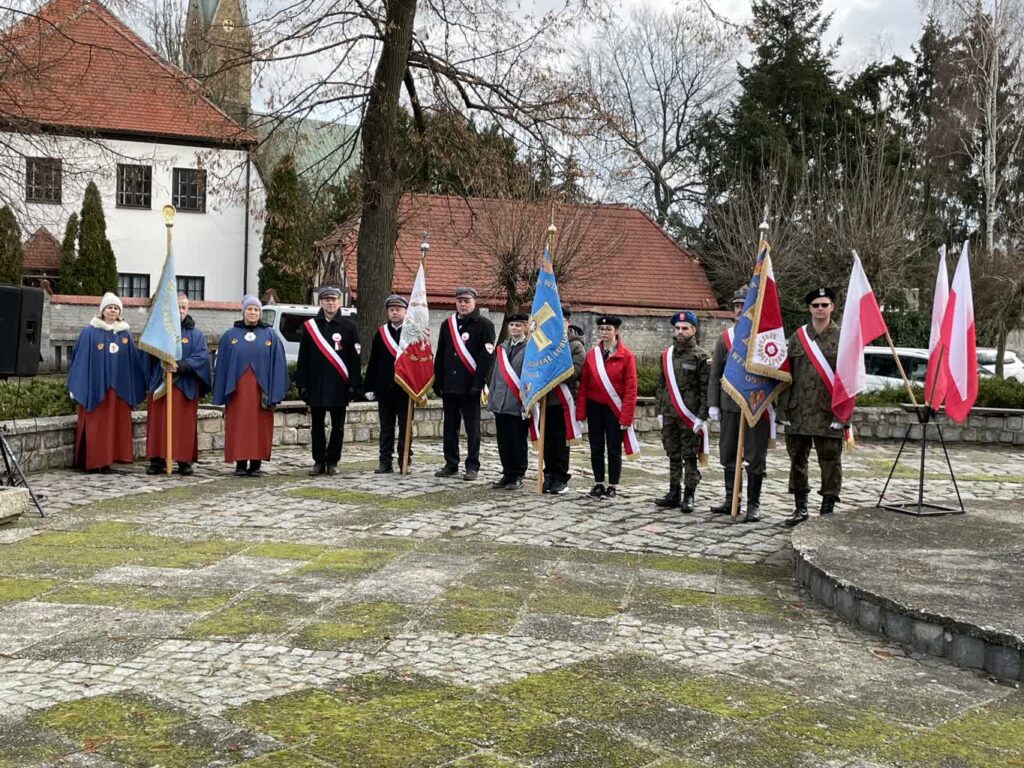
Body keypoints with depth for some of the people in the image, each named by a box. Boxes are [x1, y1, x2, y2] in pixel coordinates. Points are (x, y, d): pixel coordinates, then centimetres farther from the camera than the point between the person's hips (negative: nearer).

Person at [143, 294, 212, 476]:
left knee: (184, 425, 0)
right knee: (159, 423, 0)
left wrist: (180, 366, -19)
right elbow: (150, 355, 1)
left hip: (186, 387, -1)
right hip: (160, 385, 1)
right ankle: (157, 460, 5)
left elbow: (201, 357, -6)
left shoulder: (196, 335, 7)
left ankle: (184, 461, 5)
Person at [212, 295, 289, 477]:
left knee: (260, 426, 2)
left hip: (260, 390, 0)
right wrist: (222, 394, 0)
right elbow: (222, 365, 6)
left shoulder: (270, 335, 4)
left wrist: (273, 393, -8)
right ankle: (240, 464, 9)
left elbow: (277, 364, 0)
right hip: (237, 390, 0)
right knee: (239, 427, 2)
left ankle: (256, 464, 9)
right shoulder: (230, 335, 6)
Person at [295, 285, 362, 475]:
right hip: (316, 386, 1)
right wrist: (302, 384, 0)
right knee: (317, 427, 7)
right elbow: (303, 358, 6)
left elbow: (355, 358, 0)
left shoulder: (349, 327, 2)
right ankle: (319, 462, 16)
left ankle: (332, 462, 14)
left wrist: (354, 385, -6)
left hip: (339, 387, -1)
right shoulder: (309, 326, 6)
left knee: (337, 427, 5)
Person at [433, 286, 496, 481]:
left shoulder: (484, 325, -2)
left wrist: (479, 383, -16)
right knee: (450, 427, 10)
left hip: (470, 386, -5)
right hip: (449, 385, 5)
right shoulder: (447, 325, 14)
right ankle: (451, 464, 18)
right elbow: (439, 355, 15)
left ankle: (472, 466, 7)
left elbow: (487, 355, -9)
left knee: (472, 428, 1)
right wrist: (438, 383, 9)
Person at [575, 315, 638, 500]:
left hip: (615, 409, -3)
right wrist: (580, 412, -2)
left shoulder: (627, 355, -6)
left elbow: (631, 388, -9)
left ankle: (613, 487, 13)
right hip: (595, 408, 3)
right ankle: (598, 484, 19)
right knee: (596, 448, 8)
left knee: (614, 450, 4)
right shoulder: (592, 354, 5)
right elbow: (583, 385, 5)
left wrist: (626, 416, -13)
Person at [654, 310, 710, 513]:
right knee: (673, 456, 11)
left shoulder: (701, 356, -4)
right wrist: (660, 411, 11)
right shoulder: (666, 355, 12)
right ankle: (673, 494, 18)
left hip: (690, 416, -5)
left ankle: (689, 496, 6)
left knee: (690, 457, 0)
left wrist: (701, 416, -13)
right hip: (669, 415, 5)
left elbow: (706, 389, -8)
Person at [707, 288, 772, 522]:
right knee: (728, 455, 11)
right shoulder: (725, 337, 8)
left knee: (755, 457, 2)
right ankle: (730, 500, 22)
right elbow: (715, 373, 10)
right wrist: (713, 403, 5)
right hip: (729, 405, 4)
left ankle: (753, 504, 10)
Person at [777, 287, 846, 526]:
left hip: (828, 413, -3)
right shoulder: (797, 337, 10)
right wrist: (783, 409, 3)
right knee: (797, 459, 9)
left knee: (830, 461, 2)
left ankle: (828, 508, 12)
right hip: (798, 412, 3)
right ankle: (800, 507, 21)